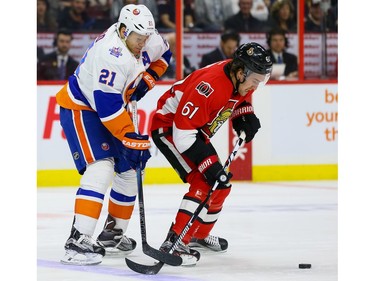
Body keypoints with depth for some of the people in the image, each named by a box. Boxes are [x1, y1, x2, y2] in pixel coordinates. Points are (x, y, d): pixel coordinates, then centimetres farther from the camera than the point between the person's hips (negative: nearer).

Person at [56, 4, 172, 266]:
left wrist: (147, 79, 0)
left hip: (110, 109, 9)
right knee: (101, 167, -25)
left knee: (128, 169, 11)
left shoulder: (144, 39, -7)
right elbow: (107, 105, -36)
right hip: (80, 108, -9)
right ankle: (78, 241, -31)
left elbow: (163, 53, 16)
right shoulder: (112, 55, -33)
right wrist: (133, 139, -34)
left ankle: (113, 233, 27)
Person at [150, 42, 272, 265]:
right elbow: (183, 132, -35)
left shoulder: (241, 79, -8)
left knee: (221, 184, 15)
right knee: (204, 182, -23)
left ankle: (199, 234, 34)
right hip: (168, 126, -10)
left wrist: (245, 117, -3)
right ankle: (174, 244, -26)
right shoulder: (210, 86, -36)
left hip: (195, 130, 10)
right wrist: (209, 164, -35)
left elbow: (239, 99, 19)